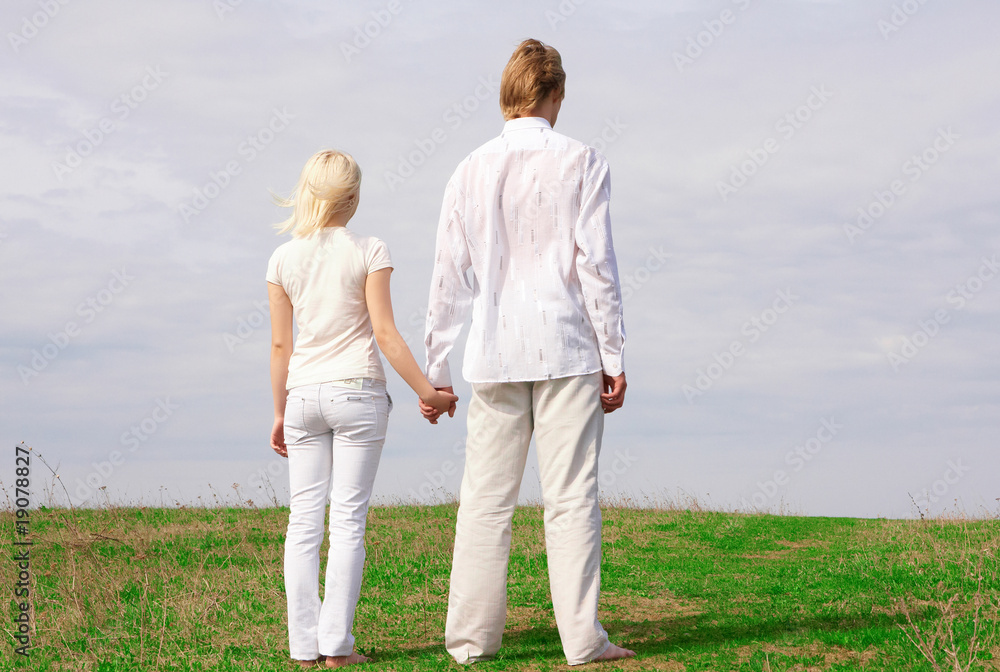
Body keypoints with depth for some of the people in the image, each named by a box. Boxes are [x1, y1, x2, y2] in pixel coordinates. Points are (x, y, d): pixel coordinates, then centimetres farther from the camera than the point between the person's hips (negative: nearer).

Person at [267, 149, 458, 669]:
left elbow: (279, 345, 6)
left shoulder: (283, 259, 5)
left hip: (303, 395, 3)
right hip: (357, 392, -3)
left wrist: (280, 414, 14)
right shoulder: (369, 252, -4)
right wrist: (426, 391, -3)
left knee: (304, 521, 5)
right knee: (348, 518, 0)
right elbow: (385, 334, -9)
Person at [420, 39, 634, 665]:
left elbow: (449, 279, 7)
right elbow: (596, 265, -6)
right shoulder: (582, 163, -2)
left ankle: (472, 637, 7)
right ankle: (583, 640, -1)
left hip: (495, 355, 3)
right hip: (568, 353, -3)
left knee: (485, 500, 7)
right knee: (571, 497, -1)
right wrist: (614, 357, -1)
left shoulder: (471, 171, 7)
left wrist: (436, 371, 12)